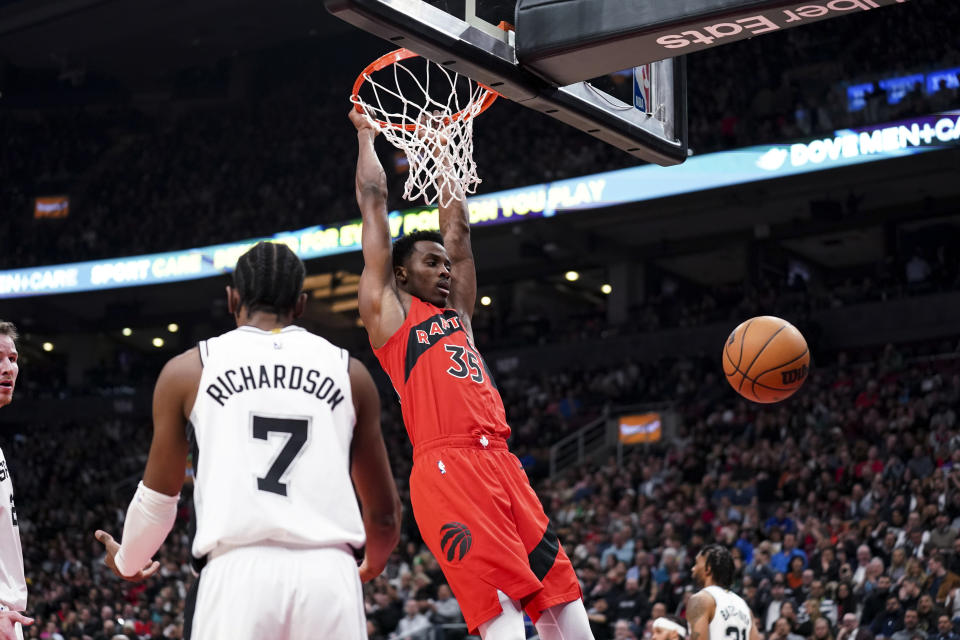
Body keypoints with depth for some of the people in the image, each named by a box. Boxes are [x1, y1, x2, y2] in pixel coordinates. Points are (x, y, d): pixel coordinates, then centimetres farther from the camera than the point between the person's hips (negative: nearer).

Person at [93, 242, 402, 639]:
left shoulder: (188, 369, 11)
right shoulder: (349, 371, 15)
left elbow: (158, 496, 18)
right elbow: (384, 512, 20)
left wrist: (128, 561, 39)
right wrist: (374, 565, 43)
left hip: (237, 573, -1)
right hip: (328, 573, 1)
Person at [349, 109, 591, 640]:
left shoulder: (455, 312, 28)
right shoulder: (388, 310, 12)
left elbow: (457, 227, 35)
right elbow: (374, 203, 16)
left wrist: (441, 156, 43)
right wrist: (366, 135, 26)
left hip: (501, 465, 7)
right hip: (446, 468, -7)